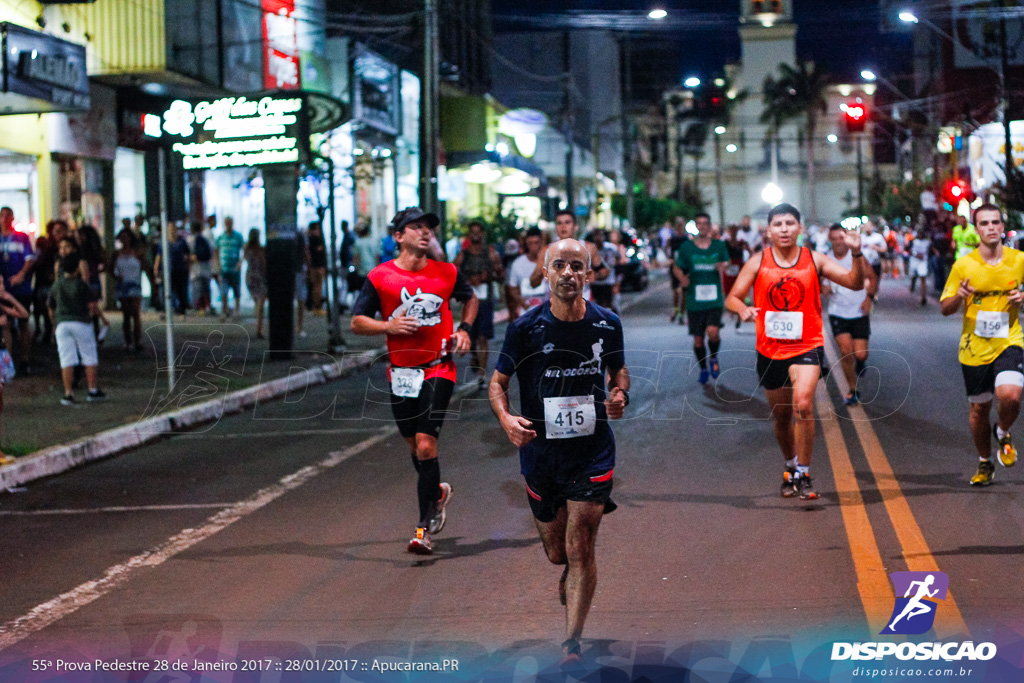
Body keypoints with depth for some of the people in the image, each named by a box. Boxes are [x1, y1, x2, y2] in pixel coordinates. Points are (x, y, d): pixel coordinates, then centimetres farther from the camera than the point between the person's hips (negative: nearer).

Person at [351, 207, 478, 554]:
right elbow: (357, 322, 1)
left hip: (439, 369, -2)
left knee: (426, 445, -13)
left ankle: (425, 525, -6)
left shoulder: (447, 273, 1)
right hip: (402, 372, 2)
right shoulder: (380, 277, -3)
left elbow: (470, 298, 21)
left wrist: (464, 329, 5)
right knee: (415, 446, 14)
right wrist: (388, 325, -15)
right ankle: (437, 492, 44)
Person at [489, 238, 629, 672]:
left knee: (579, 549, -10)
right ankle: (569, 577, 52)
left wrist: (620, 394, -7)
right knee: (557, 552, 14)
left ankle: (572, 644, 0)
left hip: (592, 451, -1)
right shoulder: (526, 327, -8)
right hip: (540, 452, 1)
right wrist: (506, 418, -20)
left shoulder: (607, 323, -3)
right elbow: (498, 381, 0)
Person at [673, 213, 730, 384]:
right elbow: (677, 268, 12)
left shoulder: (719, 246, 4)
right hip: (694, 301, 1)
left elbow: (726, 264, 17)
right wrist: (682, 277, -8)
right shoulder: (687, 247, 2)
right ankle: (703, 369, 28)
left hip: (714, 299, -1)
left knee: (713, 332, -21)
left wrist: (723, 267, -5)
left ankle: (713, 358, 9)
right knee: (698, 339, 5)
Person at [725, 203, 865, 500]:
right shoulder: (758, 262, -1)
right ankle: (790, 467, 41)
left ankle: (804, 474, -12)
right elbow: (732, 298, -2)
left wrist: (856, 254, -24)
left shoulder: (814, 260, -2)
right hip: (770, 349, 2)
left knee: (803, 404, -24)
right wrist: (743, 309, -25)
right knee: (781, 416, 15)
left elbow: (855, 283, -6)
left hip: (806, 346, -2)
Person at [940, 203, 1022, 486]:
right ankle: (984, 464, 33)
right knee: (979, 409, 9)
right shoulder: (963, 265, -3)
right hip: (974, 347, 1)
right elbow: (945, 308, 1)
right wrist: (959, 296, -20)